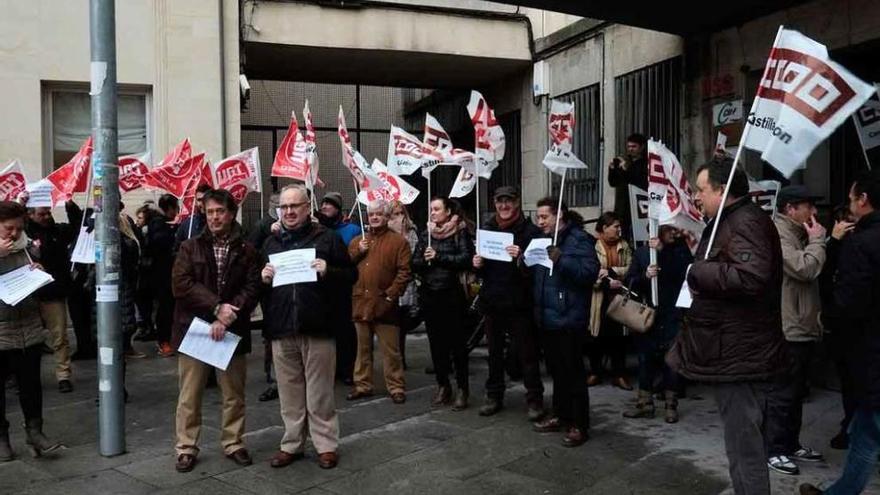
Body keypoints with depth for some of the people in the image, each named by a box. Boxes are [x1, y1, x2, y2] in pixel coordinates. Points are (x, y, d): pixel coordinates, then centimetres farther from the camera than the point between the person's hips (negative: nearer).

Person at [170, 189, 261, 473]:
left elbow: (253, 287, -4)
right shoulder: (190, 247, 5)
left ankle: (233, 443, 23)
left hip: (232, 330, 1)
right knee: (190, 394, 5)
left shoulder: (246, 251, 4)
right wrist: (217, 307, -16)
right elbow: (180, 284, -7)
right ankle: (186, 448, 16)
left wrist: (227, 317, -16)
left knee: (234, 393, 9)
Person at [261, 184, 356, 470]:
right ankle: (291, 444, 23)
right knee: (289, 393, 11)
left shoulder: (326, 238, 2)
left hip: (318, 328, -3)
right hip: (281, 330, 4)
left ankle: (326, 445, 15)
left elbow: (351, 275, 2)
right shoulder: (270, 243, 14)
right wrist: (263, 279, -2)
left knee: (320, 392, 3)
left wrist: (328, 271, -16)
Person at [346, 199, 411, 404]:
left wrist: (391, 295, -13)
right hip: (360, 303, 5)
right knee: (363, 348, 14)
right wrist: (357, 251, -4)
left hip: (384, 305, -5)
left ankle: (396, 387, 9)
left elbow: (404, 272, -6)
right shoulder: (357, 241, 17)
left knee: (391, 350, 0)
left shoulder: (398, 241, 0)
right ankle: (362, 385, 24)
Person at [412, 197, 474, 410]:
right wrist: (425, 260, -12)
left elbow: (466, 259, -14)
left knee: (458, 342, 0)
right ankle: (442, 386, 21)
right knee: (436, 343, 9)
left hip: (452, 294, -5)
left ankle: (462, 389, 8)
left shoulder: (460, 232, -1)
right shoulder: (425, 234, 13)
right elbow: (414, 263, 9)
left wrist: (438, 257, -15)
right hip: (429, 294, 5)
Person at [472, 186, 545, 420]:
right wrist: (477, 265, -4)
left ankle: (535, 399, 11)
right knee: (494, 351, 14)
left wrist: (521, 257, -28)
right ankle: (494, 396, 25)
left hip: (519, 301, -5)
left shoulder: (529, 230, -6)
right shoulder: (487, 228, 10)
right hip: (492, 300, 5)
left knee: (527, 352, 2)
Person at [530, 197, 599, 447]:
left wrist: (561, 260, -31)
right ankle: (561, 415, 30)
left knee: (573, 372, -1)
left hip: (568, 318, -8)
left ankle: (579, 425, 7)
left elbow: (590, 272, -23)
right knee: (556, 370, 17)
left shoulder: (579, 240, -11)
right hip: (547, 317, 8)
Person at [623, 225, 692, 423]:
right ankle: (645, 402, 17)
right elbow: (630, 281, 3)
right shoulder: (641, 252, 8)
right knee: (645, 358, 6)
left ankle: (671, 405, 12)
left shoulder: (681, 249, 3)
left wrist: (662, 251, -20)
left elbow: (682, 272, -15)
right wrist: (644, 276, -16)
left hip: (672, 312, -2)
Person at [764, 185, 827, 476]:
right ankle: (774, 450, 5)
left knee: (797, 392, 17)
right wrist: (817, 240, -10)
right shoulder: (778, 233, -14)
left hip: (804, 328, 10)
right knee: (782, 394, -3)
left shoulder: (796, 234, 19)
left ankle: (791, 444, 27)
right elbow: (805, 269, -23)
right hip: (787, 330, -10)